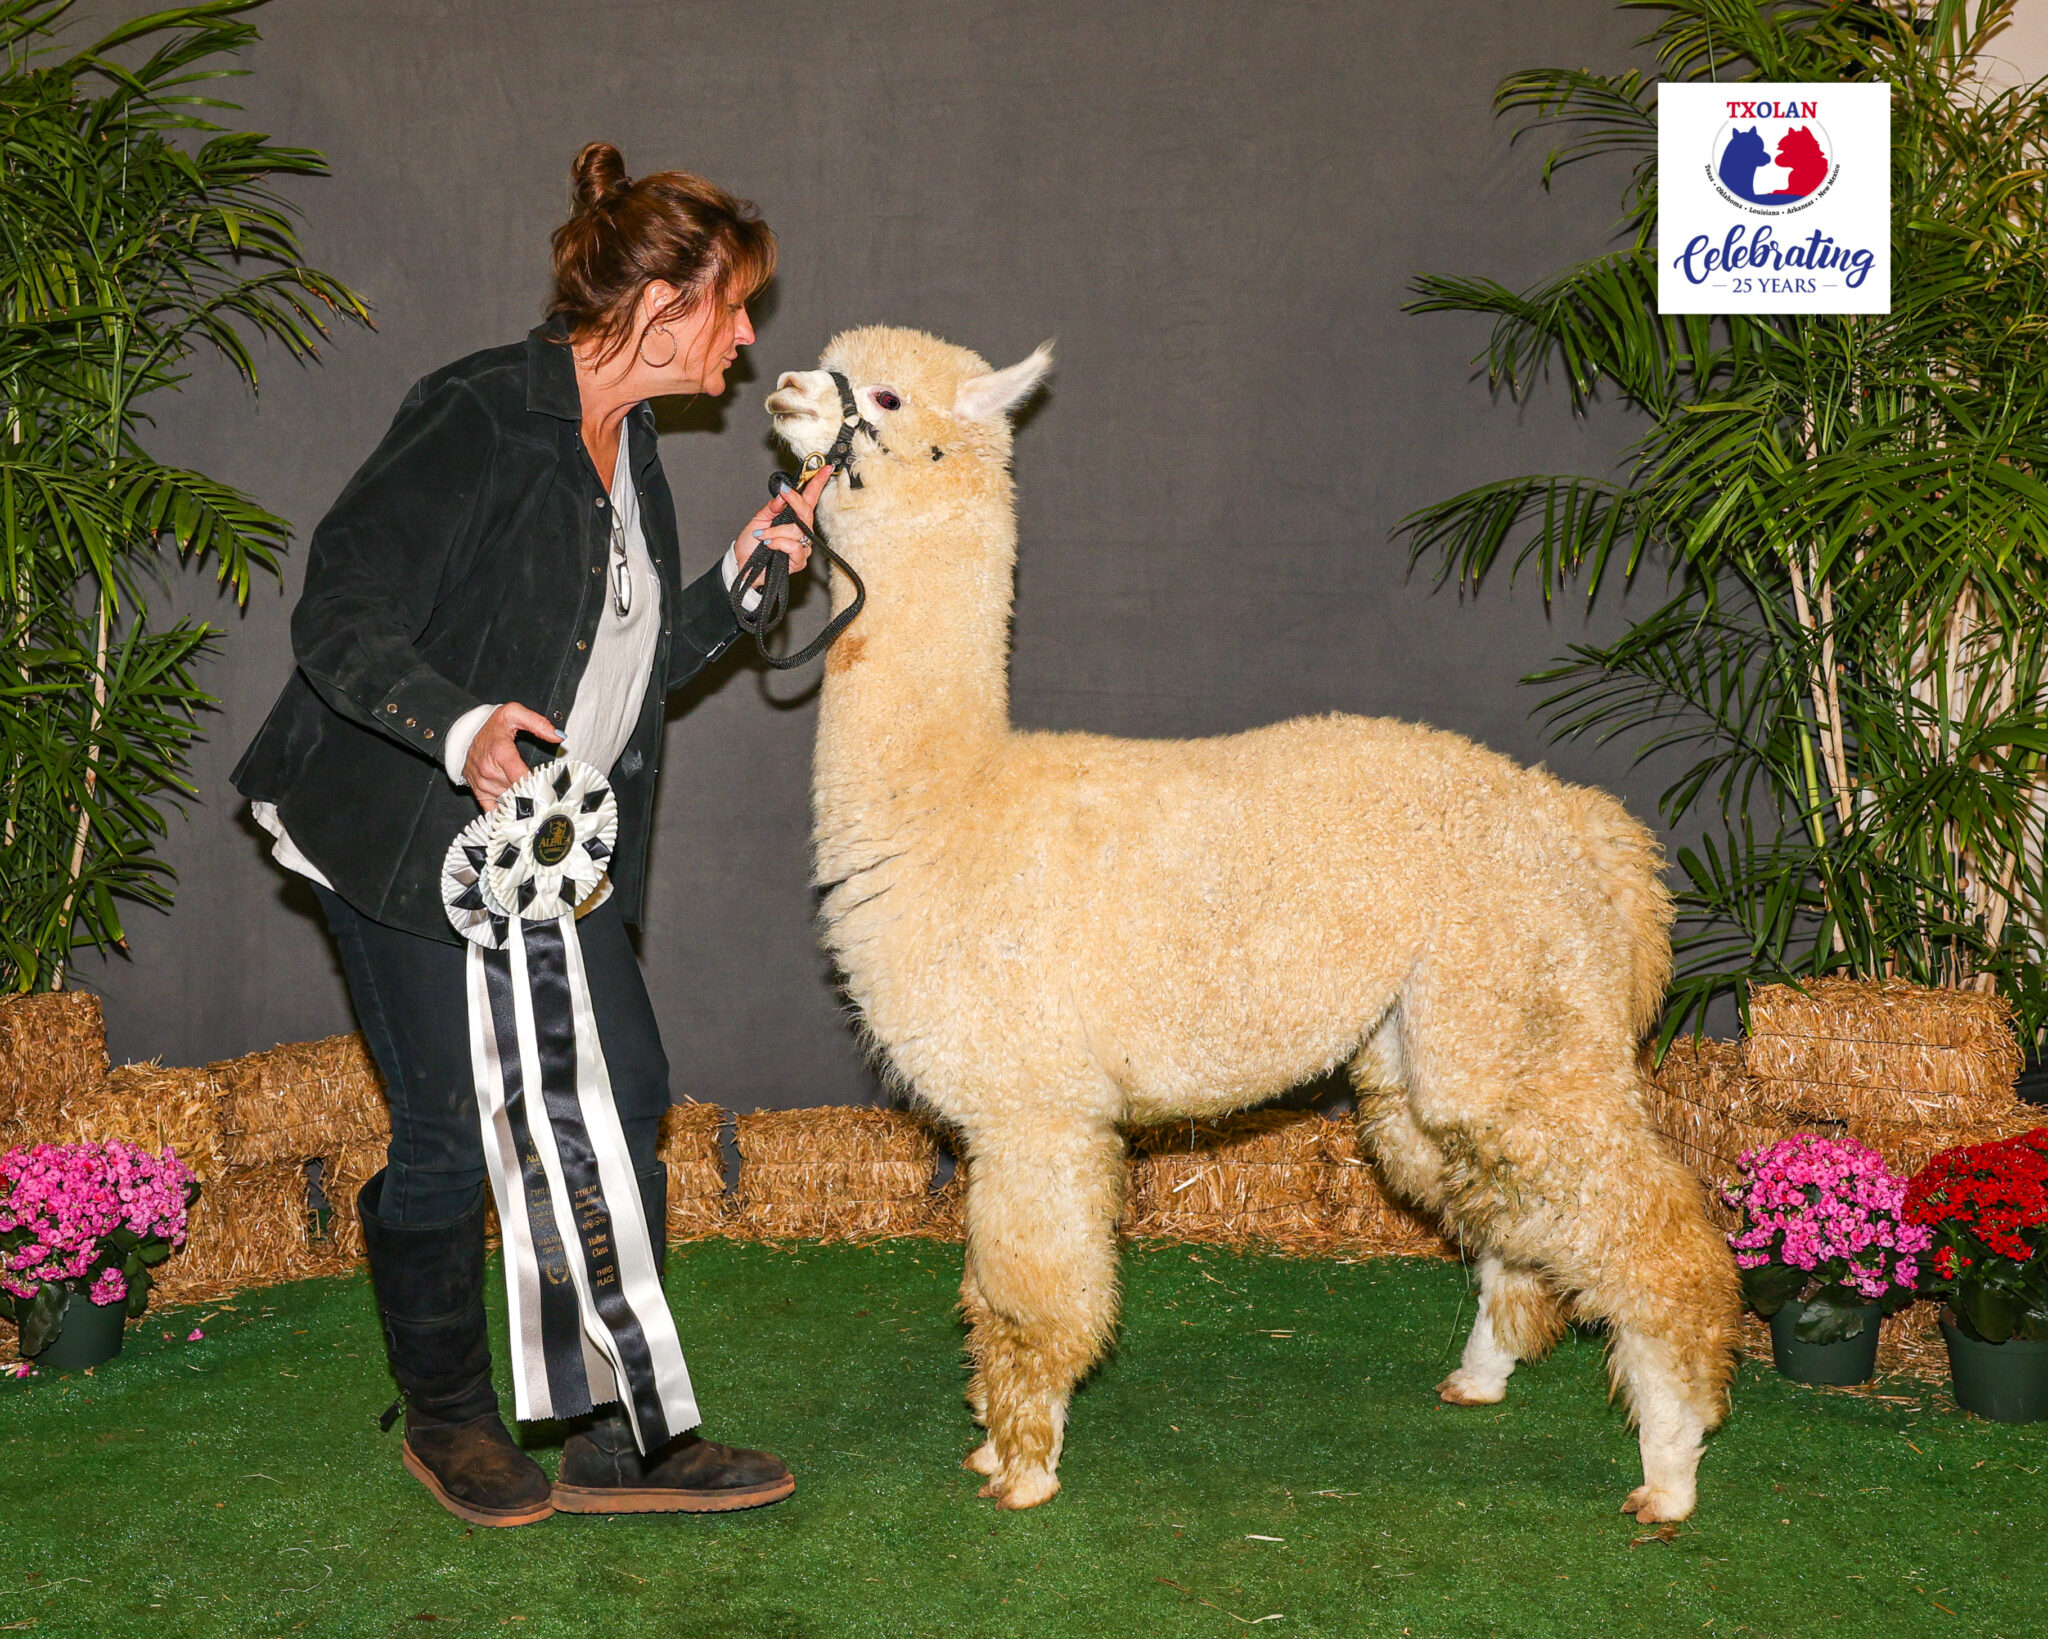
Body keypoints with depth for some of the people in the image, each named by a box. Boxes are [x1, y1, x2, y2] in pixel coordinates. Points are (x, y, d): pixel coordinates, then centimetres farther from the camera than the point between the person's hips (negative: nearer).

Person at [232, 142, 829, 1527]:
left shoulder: (628, 449, 10)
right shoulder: (479, 420, -18)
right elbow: (340, 618, -22)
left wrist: (742, 578, 3)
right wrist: (461, 727, -37)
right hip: (407, 838, -8)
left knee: (625, 1103, 3)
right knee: (451, 1134, 0)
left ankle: (620, 1440, 12)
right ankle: (447, 1418, 23)